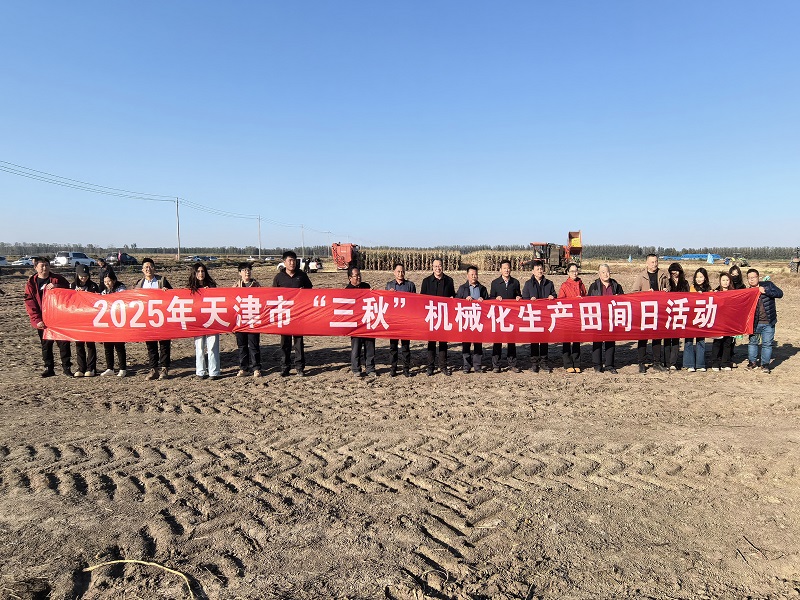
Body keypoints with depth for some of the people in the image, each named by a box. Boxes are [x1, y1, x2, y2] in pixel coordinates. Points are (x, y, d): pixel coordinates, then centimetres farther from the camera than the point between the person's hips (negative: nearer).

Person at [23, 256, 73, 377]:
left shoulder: (57, 279, 2)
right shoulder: (31, 283, 3)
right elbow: (30, 303, -1)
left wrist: (56, 287, -19)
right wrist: (37, 320, -10)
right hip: (42, 321, 1)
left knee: (63, 343, -1)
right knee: (46, 345, 9)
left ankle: (67, 367, 7)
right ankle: (49, 368, 20)